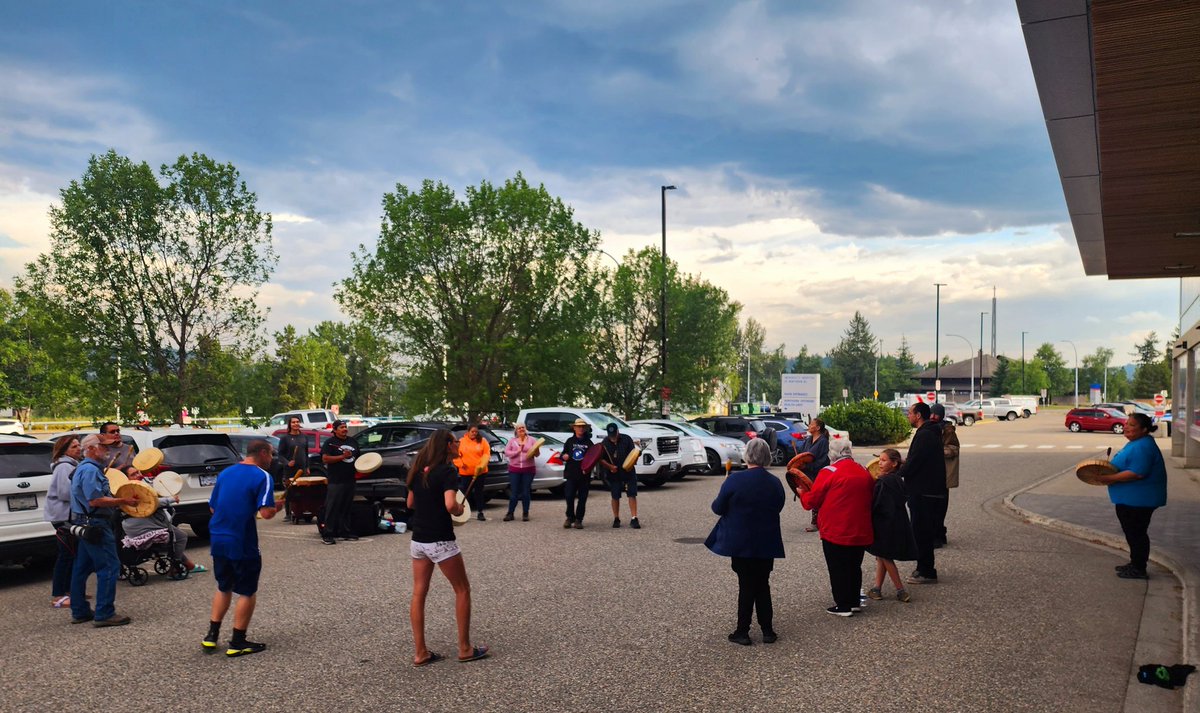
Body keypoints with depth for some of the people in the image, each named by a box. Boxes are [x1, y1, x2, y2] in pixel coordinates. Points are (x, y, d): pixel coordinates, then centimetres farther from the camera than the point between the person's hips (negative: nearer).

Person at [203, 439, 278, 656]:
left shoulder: (225, 473, 10)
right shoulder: (261, 476, -12)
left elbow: (213, 507, 16)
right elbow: (266, 513, -21)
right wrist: (278, 505, -1)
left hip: (218, 540, 7)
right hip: (242, 544, -7)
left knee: (223, 588, 23)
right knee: (247, 592, 8)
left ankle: (211, 636, 24)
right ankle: (237, 643, 12)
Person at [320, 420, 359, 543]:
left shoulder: (352, 442, 16)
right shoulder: (330, 442, -3)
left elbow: (358, 457, 28)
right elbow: (325, 459, -13)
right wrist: (342, 456, -18)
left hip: (350, 481, 6)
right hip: (335, 481, -6)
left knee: (347, 508, 12)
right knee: (332, 508, -6)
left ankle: (345, 531, 20)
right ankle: (327, 534, -3)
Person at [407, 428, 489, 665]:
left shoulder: (419, 470, 8)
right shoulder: (447, 470, -14)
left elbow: (410, 503, 16)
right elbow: (450, 505, -26)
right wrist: (459, 510, -6)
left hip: (417, 540, 7)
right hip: (440, 541, -7)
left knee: (418, 594, 9)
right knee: (462, 590, 7)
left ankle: (420, 652, 12)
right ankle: (465, 649, 12)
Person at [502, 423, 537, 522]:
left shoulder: (531, 440, 6)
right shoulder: (512, 440, 8)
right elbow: (506, 452, -1)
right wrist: (517, 452, -14)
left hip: (528, 470, 0)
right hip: (514, 470, 0)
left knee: (526, 493, 2)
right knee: (514, 493, 0)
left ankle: (525, 514, 11)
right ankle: (510, 513, 8)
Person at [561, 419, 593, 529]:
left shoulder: (588, 442, 7)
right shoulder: (569, 441, 10)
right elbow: (563, 455, 14)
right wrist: (564, 456, -9)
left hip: (584, 475, 0)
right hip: (570, 474, 0)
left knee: (582, 498, 1)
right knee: (569, 496, -6)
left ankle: (578, 520, 10)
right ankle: (570, 517, 12)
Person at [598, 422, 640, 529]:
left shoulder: (626, 439, -4)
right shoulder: (604, 443, 0)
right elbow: (601, 459, 0)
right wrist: (610, 466, -16)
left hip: (628, 472, -1)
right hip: (614, 473, 1)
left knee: (632, 495, -6)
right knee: (615, 496, 7)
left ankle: (634, 518, -4)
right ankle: (616, 519, 19)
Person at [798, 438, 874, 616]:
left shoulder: (829, 472, -14)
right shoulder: (864, 472, 5)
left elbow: (811, 501, -10)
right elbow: (871, 498, 16)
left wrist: (802, 493, 10)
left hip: (835, 533, -6)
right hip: (860, 532, 6)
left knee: (838, 569, 5)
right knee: (854, 567, 19)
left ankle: (843, 605, 9)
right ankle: (854, 601, 27)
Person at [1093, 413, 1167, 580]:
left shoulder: (1143, 447, -23)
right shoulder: (1136, 443, 12)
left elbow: (1137, 473, -31)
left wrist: (1110, 478, -27)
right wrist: (1107, 472, 10)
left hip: (1138, 501, -11)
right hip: (1130, 498, 11)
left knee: (1136, 533, 0)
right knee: (1133, 533, 19)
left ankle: (1139, 569, 11)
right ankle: (1135, 564, 31)